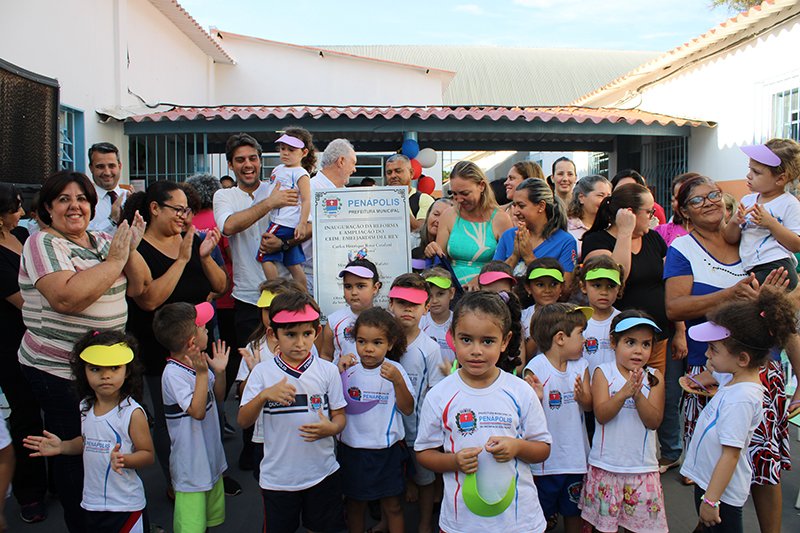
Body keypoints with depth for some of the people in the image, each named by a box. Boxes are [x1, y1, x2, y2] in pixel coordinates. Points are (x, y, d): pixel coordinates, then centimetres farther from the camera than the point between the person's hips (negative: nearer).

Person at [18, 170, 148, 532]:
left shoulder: (101, 241, 8)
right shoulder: (43, 244, -13)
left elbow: (137, 287, 5)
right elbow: (67, 298, -29)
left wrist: (130, 249, -10)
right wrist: (114, 260, -22)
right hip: (60, 372, -7)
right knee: (74, 454, 5)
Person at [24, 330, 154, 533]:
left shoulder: (132, 412, -18)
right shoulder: (85, 407, 1)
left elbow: (148, 455, -14)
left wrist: (123, 459, -32)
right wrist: (62, 447, 1)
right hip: (93, 502, 6)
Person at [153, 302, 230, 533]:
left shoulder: (197, 363, -1)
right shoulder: (173, 374, -24)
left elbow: (217, 397, 10)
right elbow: (197, 410, -28)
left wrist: (220, 371, -5)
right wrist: (202, 373, -30)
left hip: (211, 456, 8)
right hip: (191, 465, -8)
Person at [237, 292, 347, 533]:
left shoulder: (327, 370, -5)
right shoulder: (262, 372, -6)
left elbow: (339, 416, 1)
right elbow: (243, 422, -8)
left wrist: (331, 428, -22)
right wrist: (264, 395, -25)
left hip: (322, 473, 1)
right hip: (277, 476, 0)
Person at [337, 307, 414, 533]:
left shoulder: (395, 370, -9)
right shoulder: (348, 369, -5)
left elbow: (407, 409, -11)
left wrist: (398, 381, -26)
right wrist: (338, 374, -17)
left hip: (387, 449, -2)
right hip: (352, 448, 2)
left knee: (392, 506, 11)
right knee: (355, 504, 18)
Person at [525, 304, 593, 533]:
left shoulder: (581, 364, 0)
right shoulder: (536, 367, -16)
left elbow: (589, 406, -1)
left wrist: (582, 397, -23)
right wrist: (535, 398, -34)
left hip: (575, 453, 5)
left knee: (574, 510, 21)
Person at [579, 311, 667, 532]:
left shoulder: (654, 377, 0)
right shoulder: (603, 372, -5)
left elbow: (654, 421, -9)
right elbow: (601, 415, -16)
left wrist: (638, 395, -25)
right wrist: (623, 393, -30)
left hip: (642, 465, 1)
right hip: (606, 464, -1)